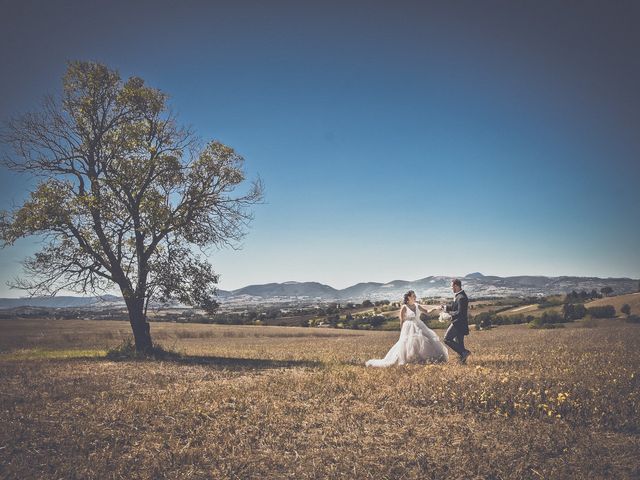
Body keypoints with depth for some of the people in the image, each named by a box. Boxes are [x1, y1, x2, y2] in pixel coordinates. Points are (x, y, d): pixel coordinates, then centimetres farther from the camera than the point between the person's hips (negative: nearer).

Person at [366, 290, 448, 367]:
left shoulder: (417, 306, 8)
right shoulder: (404, 307, -8)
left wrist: (435, 308, -11)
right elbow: (402, 321, -5)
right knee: (407, 344, -8)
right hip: (409, 329, -6)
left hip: (419, 327, 6)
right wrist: (402, 332, -5)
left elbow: (427, 311, 5)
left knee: (427, 341, 2)